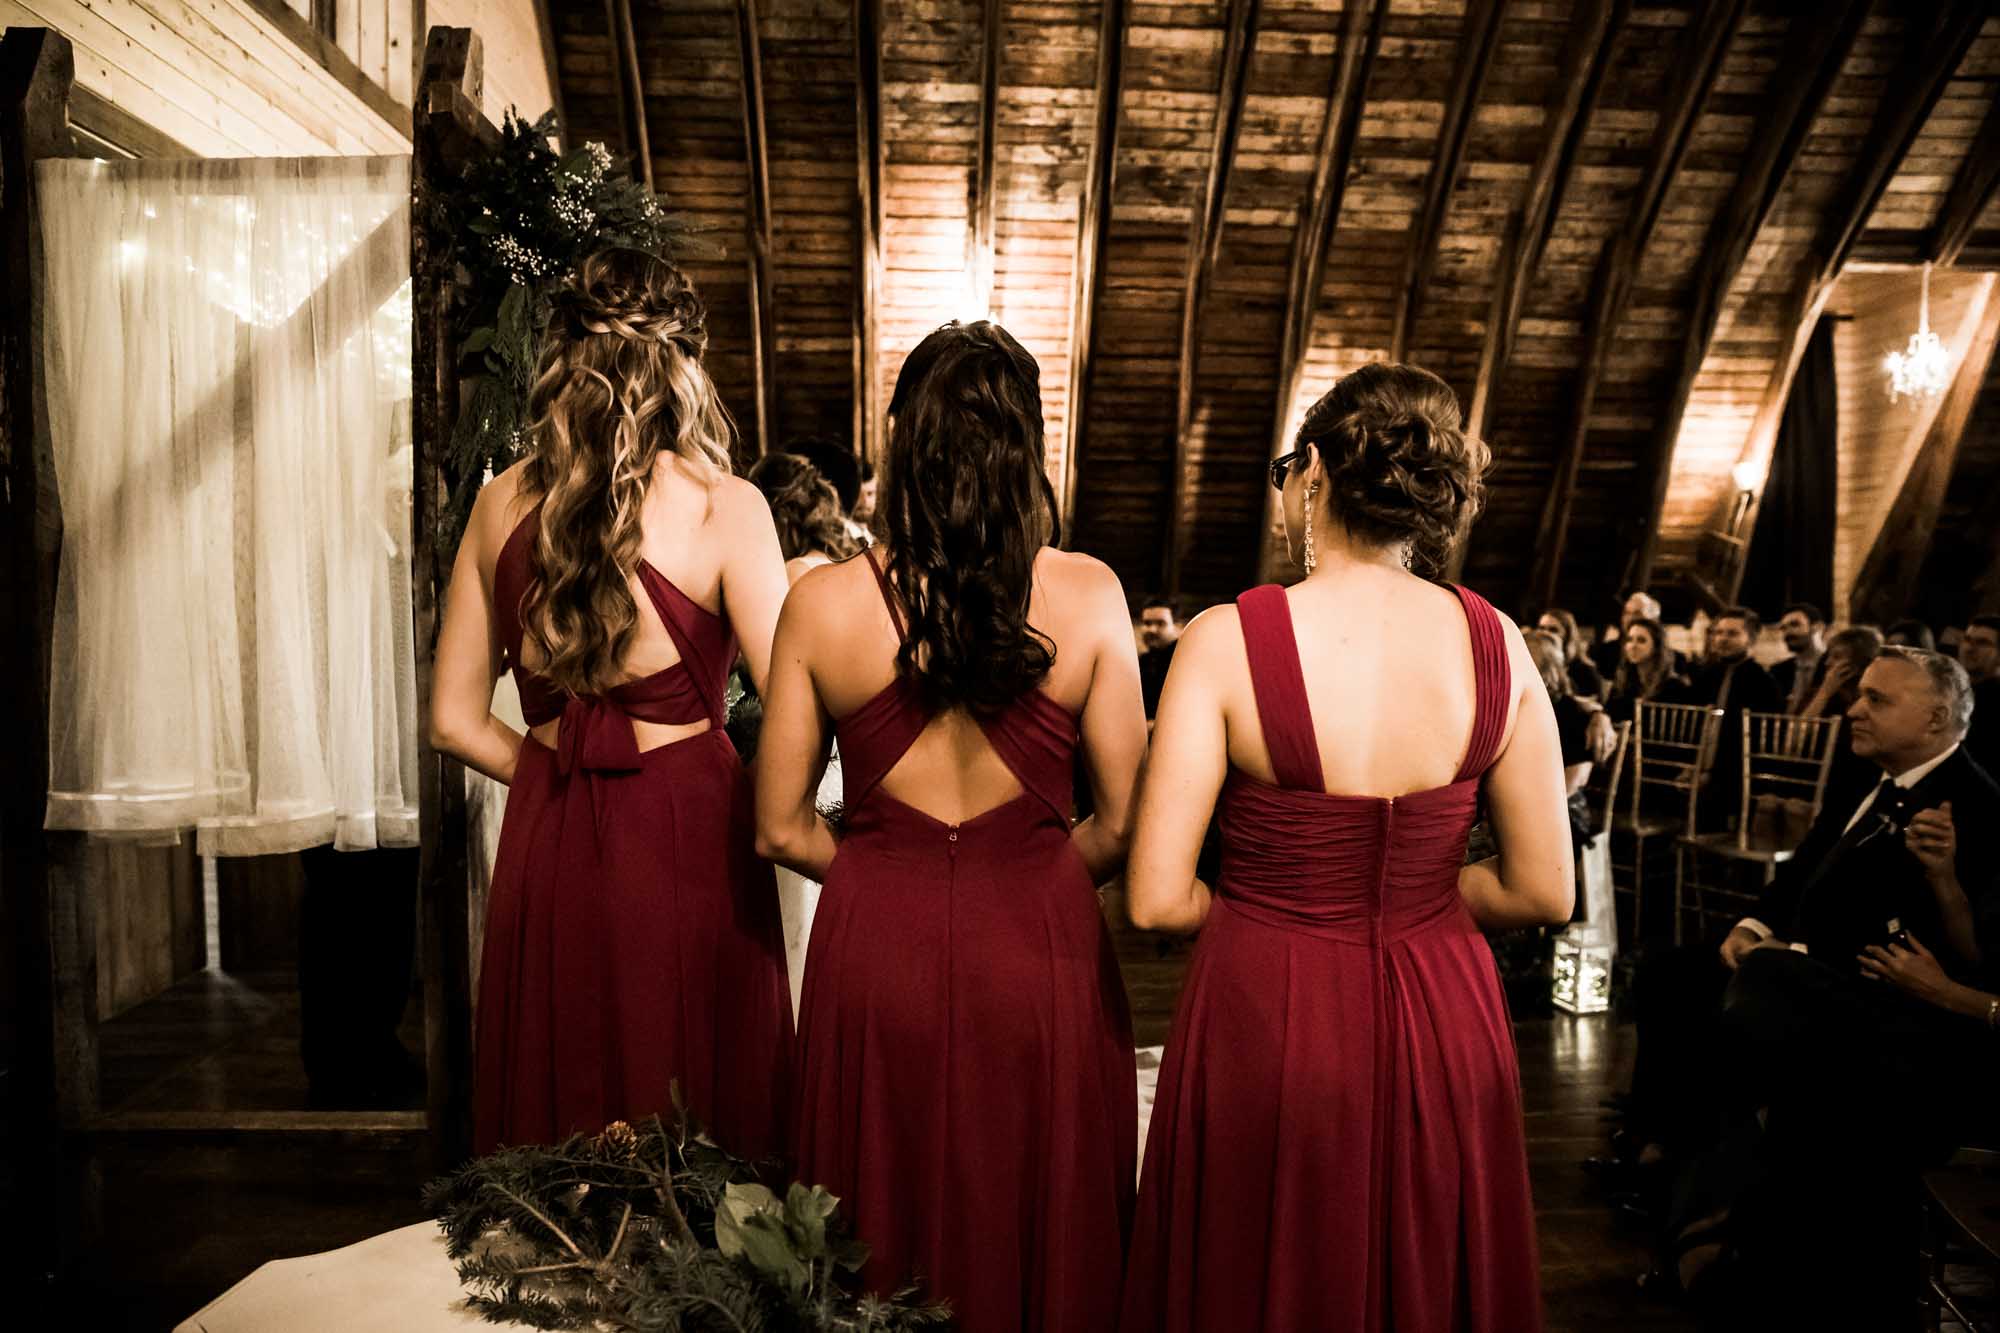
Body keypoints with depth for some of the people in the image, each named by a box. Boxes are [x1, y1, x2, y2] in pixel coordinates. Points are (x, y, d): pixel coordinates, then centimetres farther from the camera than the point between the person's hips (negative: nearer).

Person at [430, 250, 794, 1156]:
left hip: (546, 845, 4)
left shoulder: (500, 506, 2)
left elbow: (456, 721, 7)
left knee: (554, 1132, 18)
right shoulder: (724, 508, -11)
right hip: (686, 841, -4)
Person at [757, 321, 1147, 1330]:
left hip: (876, 945, 1)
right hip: (1040, 947, 0)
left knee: (893, 1226, 20)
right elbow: (1122, 823, -6)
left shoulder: (823, 602, -8)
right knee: (1039, 1227, 20)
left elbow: (783, 829, -2)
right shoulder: (1088, 596, -10)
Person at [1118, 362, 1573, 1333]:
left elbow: (1158, 901, -16)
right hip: (1442, 1031, 3)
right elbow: (1544, 891, -1)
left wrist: (1262, 909, 4)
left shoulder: (1228, 639, -16)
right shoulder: (1494, 643, -7)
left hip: (1267, 1027, -3)